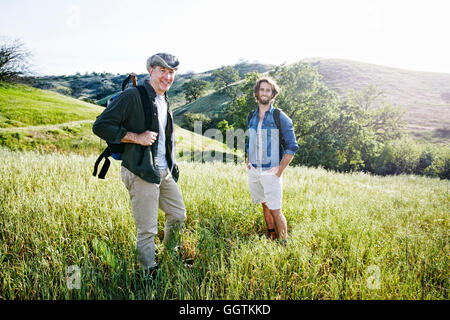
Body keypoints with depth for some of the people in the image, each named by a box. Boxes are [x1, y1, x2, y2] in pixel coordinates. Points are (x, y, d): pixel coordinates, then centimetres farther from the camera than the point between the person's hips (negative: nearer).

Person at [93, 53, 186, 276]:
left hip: (164, 171, 9)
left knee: (178, 215, 18)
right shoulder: (132, 96, -13)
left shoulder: (164, 101, 14)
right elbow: (100, 126, -17)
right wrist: (136, 138, -21)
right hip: (141, 174, -8)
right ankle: (150, 272, 21)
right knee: (147, 230, 0)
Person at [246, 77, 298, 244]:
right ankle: (271, 237, 28)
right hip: (253, 172, 5)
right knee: (265, 206, 14)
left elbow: (291, 147, -5)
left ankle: (284, 243, 11)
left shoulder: (280, 117, -5)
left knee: (275, 210, -3)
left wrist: (280, 169, -11)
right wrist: (248, 162, 11)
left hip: (271, 172, -5)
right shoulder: (251, 117, 10)